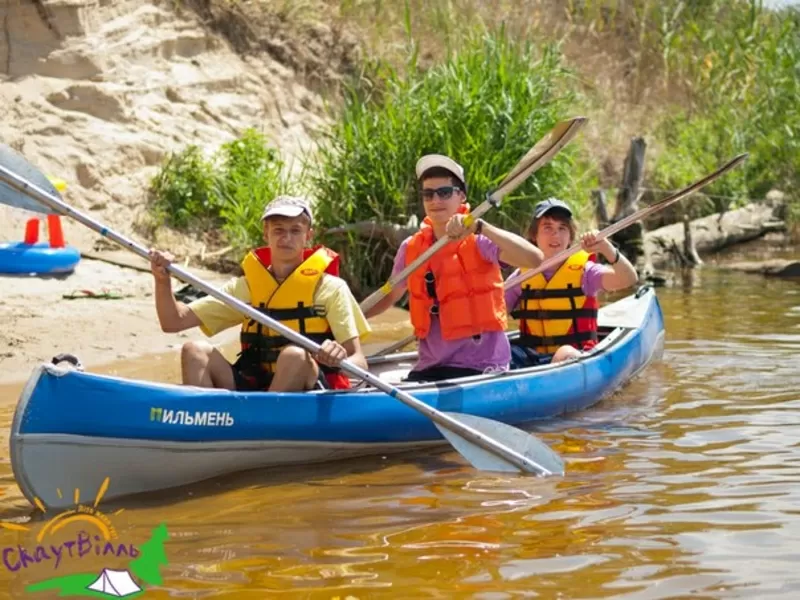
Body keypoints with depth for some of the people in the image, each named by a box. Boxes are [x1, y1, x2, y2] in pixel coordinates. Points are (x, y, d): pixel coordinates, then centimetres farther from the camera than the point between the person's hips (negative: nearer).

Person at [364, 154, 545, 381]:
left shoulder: (479, 242, -8)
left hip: (481, 368, -5)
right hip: (429, 368, 5)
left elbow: (535, 259, -25)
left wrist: (480, 227, -32)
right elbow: (389, 296, 23)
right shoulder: (411, 248, 7)